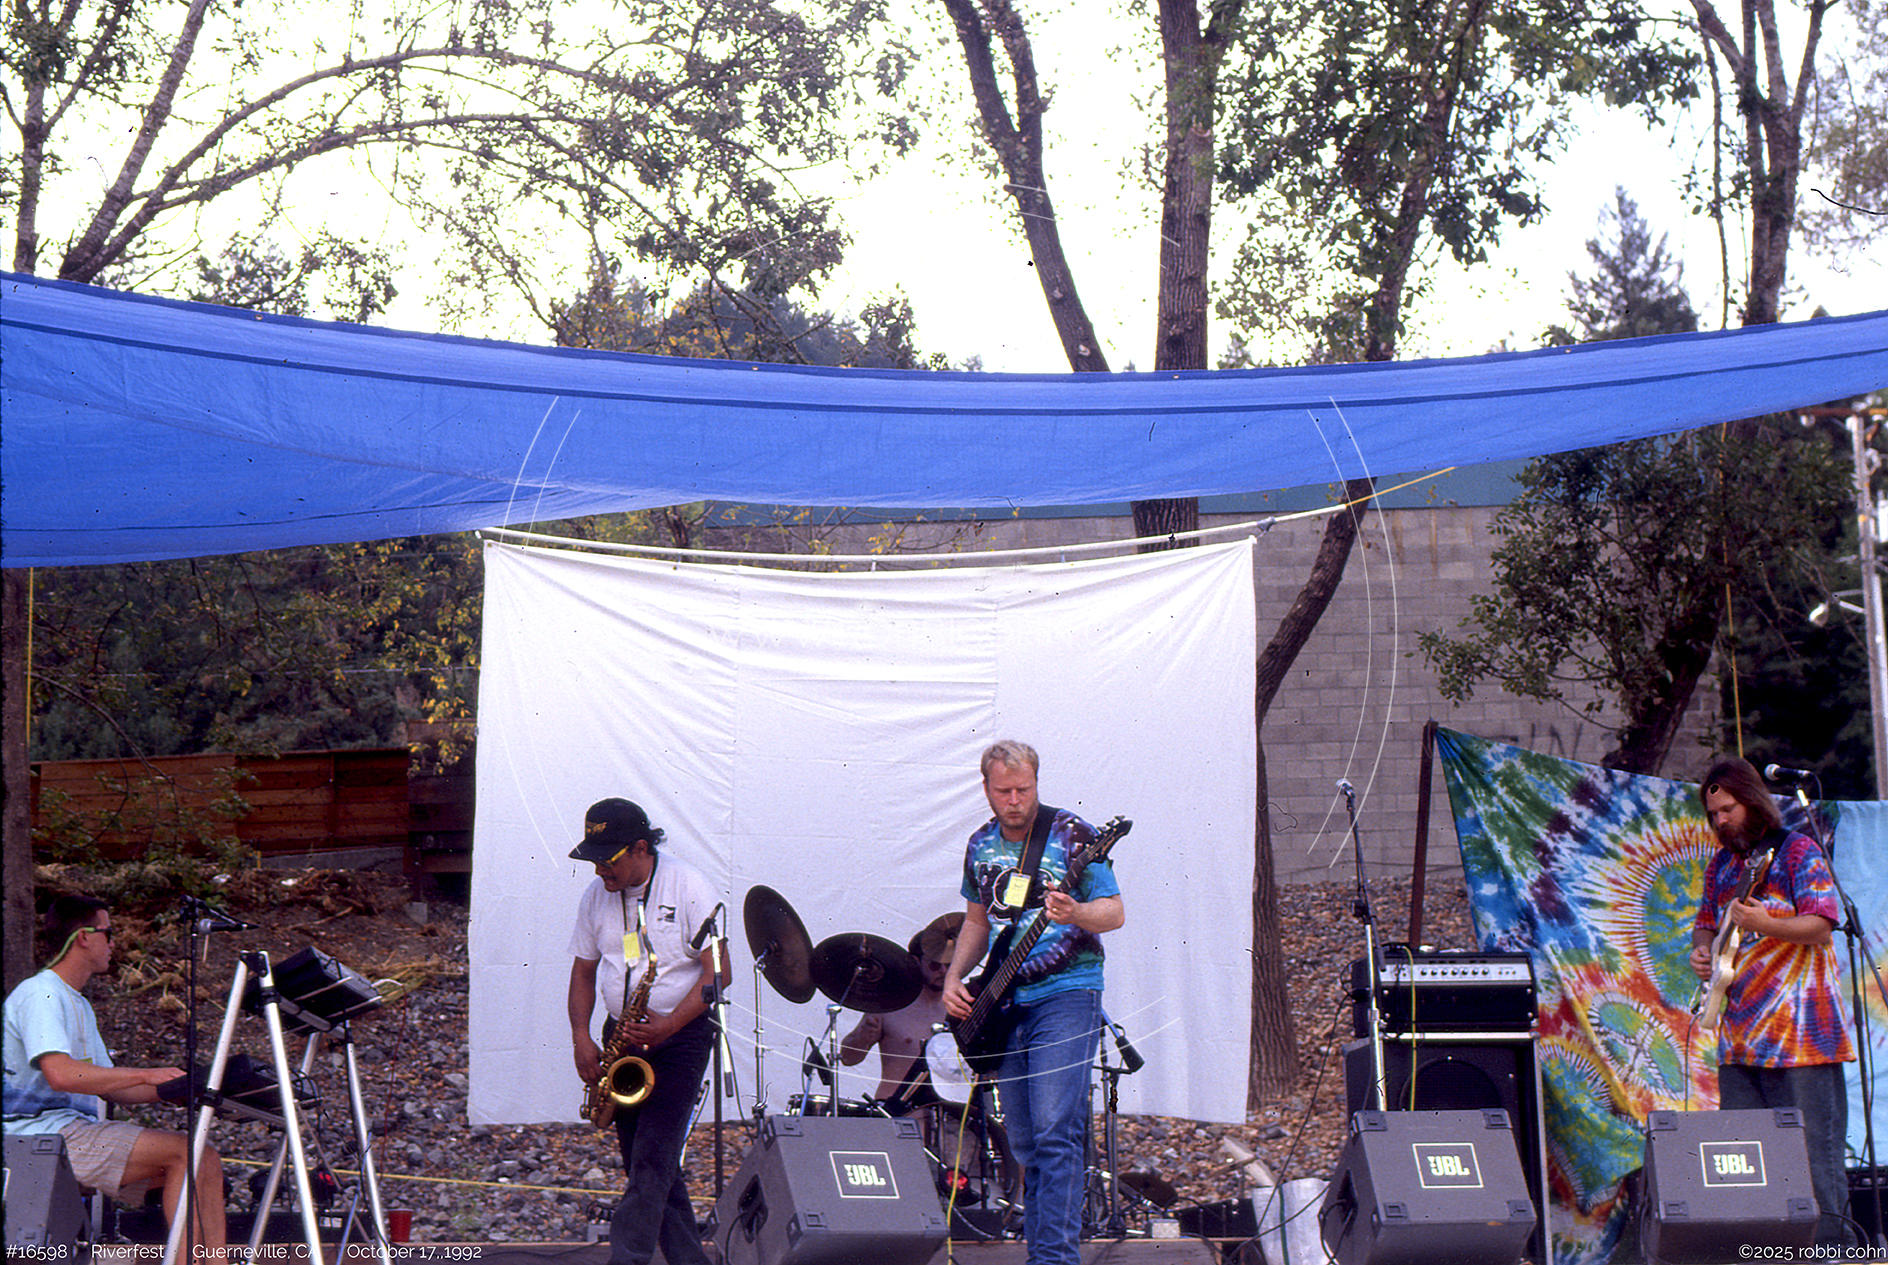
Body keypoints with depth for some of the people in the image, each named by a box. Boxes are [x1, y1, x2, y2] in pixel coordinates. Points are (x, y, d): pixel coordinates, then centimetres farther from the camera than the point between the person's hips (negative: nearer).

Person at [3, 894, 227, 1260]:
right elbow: (60, 1074, -26)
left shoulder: (80, 1006, 24)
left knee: (205, 1161, -3)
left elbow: (108, 1087, 23)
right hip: (42, 1133, -10)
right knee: (185, 1151, -21)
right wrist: (145, 1075, -23)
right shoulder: (38, 994, -10)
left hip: (78, 1129, 10)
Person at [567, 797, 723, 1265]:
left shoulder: (688, 886, -10)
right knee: (642, 1163, 7)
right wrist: (581, 1038, -2)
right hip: (621, 1034, 6)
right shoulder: (595, 896, 5)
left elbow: (718, 970, -12)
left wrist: (669, 1024, -22)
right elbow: (583, 970, 13)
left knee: (653, 1160, -13)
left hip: (683, 1033, -6)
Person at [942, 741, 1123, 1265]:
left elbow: (1114, 912, -7)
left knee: (1054, 1133, -15)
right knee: (1024, 1143, 8)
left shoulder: (1072, 835, -6)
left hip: (1065, 995, -6)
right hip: (1005, 1003, 6)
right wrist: (954, 978, 9)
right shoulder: (981, 846, 11)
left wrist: (1074, 914, -28)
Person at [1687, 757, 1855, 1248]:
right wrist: (1701, 949, 5)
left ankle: (1829, 1240, -4)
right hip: (1741, 1030, 7)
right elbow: (1707, 924, 27)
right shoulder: (1721, 865, 17)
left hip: (1800, 1027, -7)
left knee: (1813, 1140, -8)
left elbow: (1821, 926, -12)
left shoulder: (1797, 852, -3)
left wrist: (1764, 924, -27)